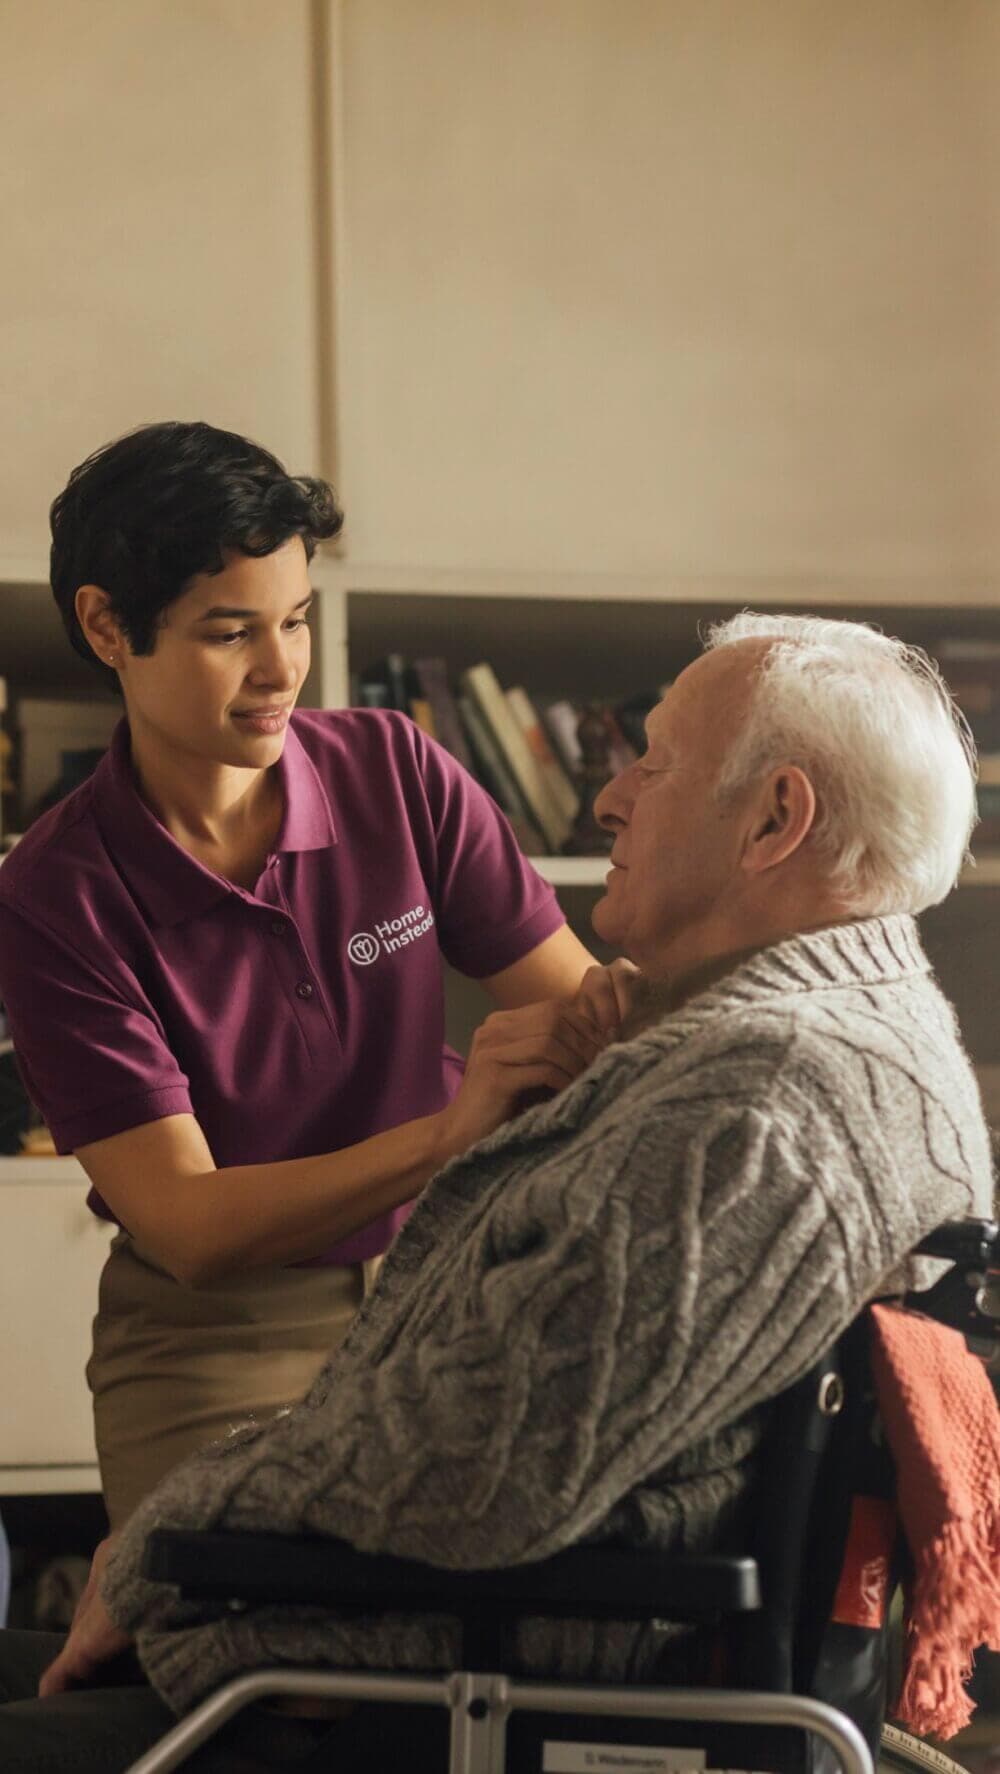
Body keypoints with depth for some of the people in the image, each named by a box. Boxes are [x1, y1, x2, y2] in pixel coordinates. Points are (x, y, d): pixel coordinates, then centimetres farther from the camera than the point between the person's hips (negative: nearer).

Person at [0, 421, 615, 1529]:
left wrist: (625, 1016, -30)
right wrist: (447, 1135, -33)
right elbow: (183, 1224, -19)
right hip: (214, 1339, -3)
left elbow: (578, 1004, -4)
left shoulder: (397, 772, -3)